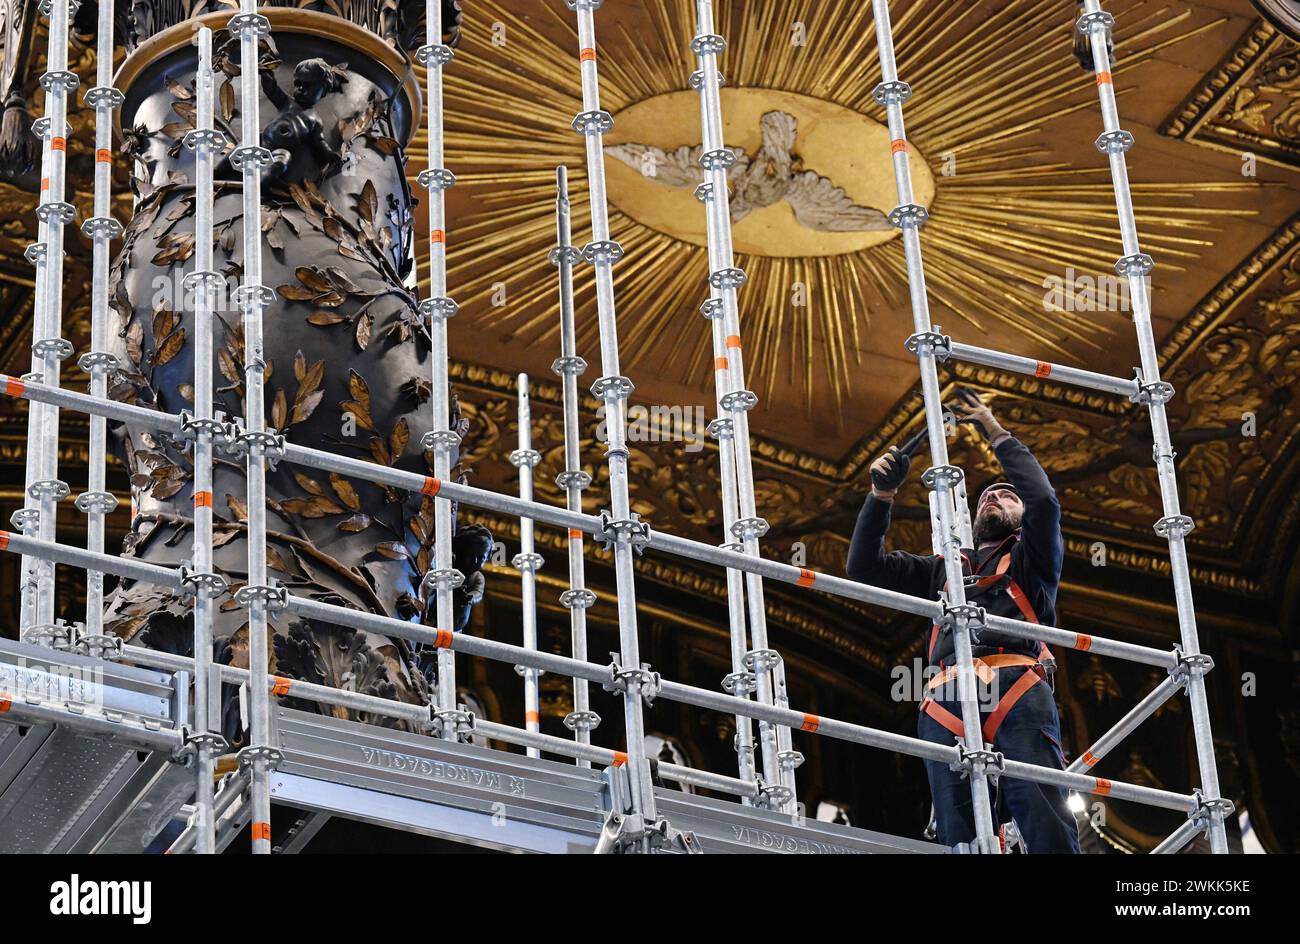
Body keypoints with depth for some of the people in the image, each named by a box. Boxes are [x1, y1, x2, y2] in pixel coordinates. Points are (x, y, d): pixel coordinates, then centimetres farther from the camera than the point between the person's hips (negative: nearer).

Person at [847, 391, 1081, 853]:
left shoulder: (1031, 560, 27)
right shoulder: (944, 569, 37)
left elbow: (1044, 500, 7)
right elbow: (865, 566, 31)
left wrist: (997, 434, 13)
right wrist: (881, 494, 21)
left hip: (1018, 698, -3)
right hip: (947, 708, 3)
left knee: (1049, 831, -20)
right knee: (961, 840, -10)